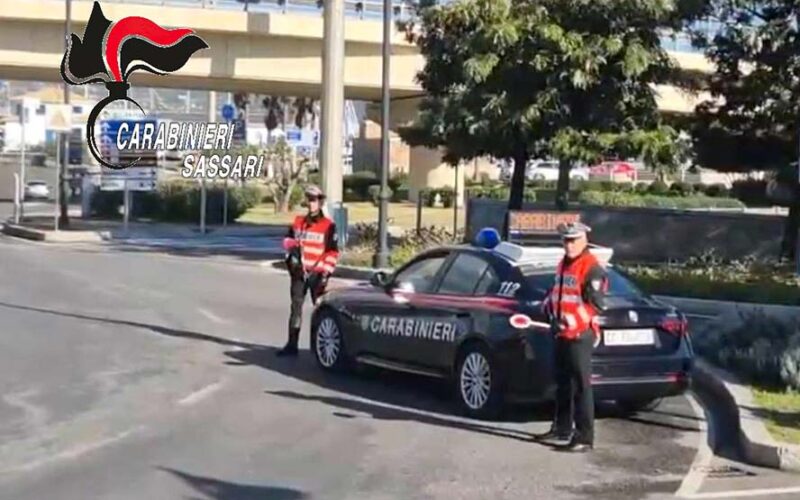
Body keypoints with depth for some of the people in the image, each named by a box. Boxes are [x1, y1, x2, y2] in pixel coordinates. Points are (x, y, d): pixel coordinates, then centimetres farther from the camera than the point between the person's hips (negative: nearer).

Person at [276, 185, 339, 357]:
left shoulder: (328, 225, -4)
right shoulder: (298, 222, 10)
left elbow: (333, 252, -6)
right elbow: (288, 239, 20)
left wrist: (326, 273, -12)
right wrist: (292, 246, -3)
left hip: (316, 273, -4)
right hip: (299, 272, 4)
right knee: (296, 307, 4)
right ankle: (292, 345, 6)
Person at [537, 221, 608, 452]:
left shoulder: (592, 268, -13)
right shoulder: (564, 265, 17)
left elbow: (595, 305, -19)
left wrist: (571, 321, -25)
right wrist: (549, 307, 12)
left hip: (580, 335, -9)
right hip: (562, 333, 9)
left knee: (581, 386, -8)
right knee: (562, 383, 18)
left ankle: (585, 438, -5)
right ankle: (562, 429, 31)